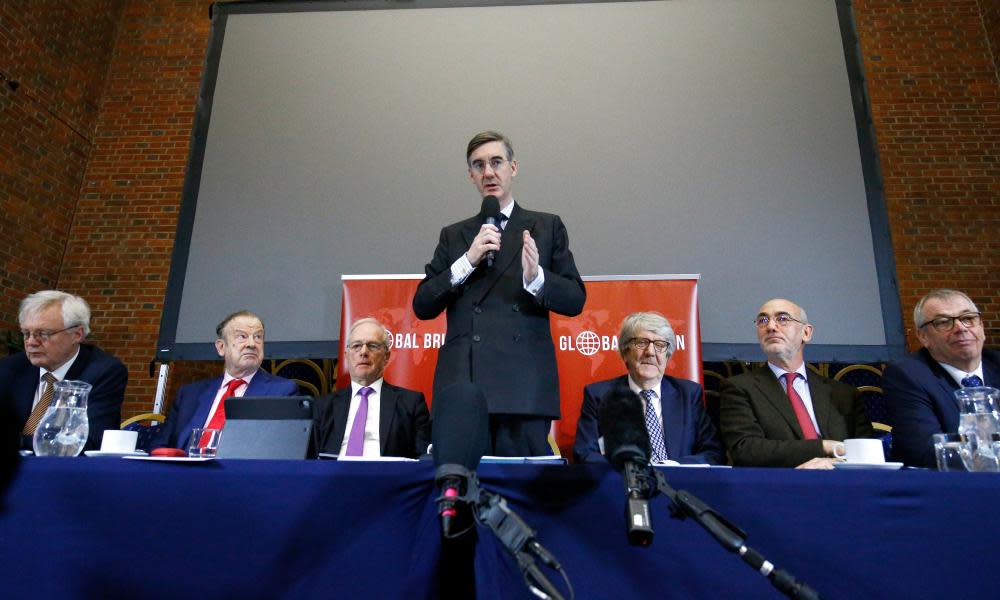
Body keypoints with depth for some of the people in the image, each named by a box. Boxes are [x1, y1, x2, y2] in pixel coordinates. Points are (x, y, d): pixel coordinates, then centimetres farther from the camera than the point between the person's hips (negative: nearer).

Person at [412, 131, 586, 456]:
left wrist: (535, 278, -14)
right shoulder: (453, 235, 17)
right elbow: (422, 306, 8)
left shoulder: (546, 227, 11)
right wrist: (468, 261, -5)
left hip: (524, 388, -1)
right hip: (462, 386, 2)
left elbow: (575, 300, 6)